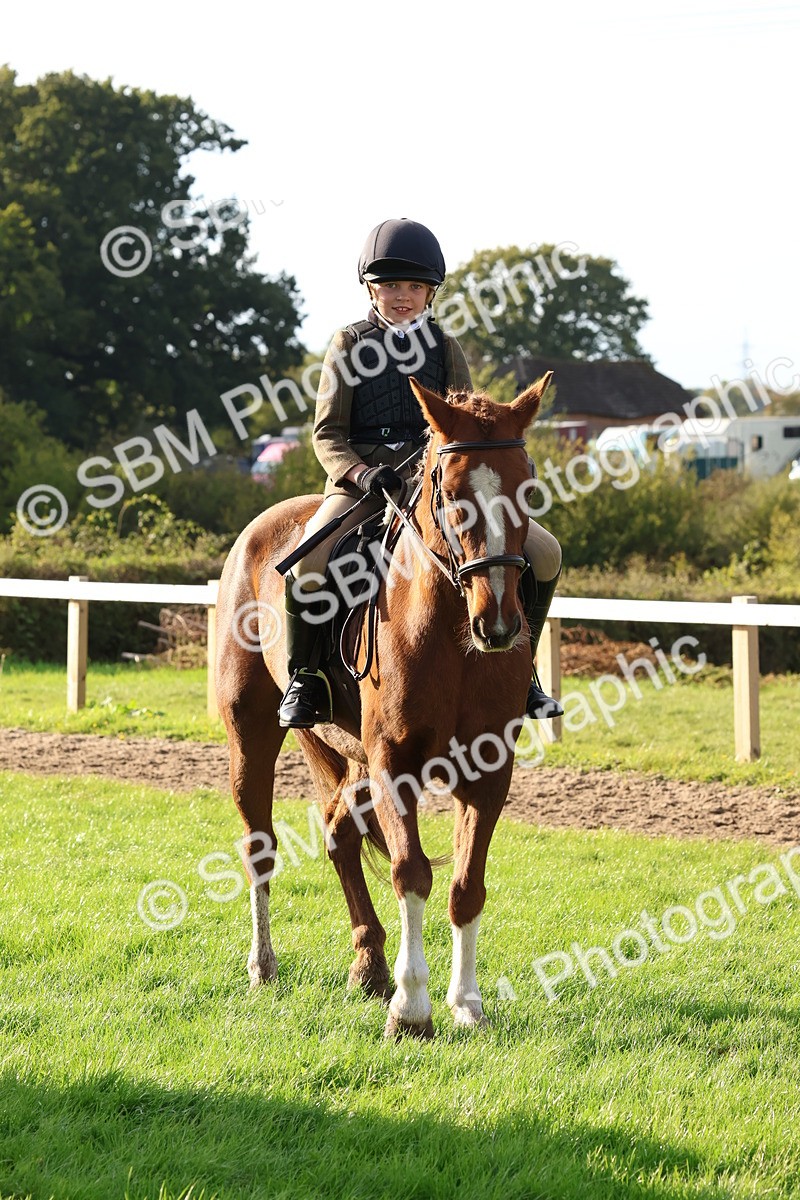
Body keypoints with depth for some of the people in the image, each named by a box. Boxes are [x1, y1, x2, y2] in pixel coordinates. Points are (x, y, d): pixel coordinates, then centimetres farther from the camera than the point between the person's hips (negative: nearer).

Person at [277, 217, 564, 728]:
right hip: (361, 479, -3)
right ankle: (305, 677, -12)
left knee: (543, 553, -13)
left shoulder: (444, 347, 13)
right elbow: (328, 434, 0)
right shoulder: (350, 345, 6)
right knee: (309, 562, -34)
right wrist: (362, 473, -19)